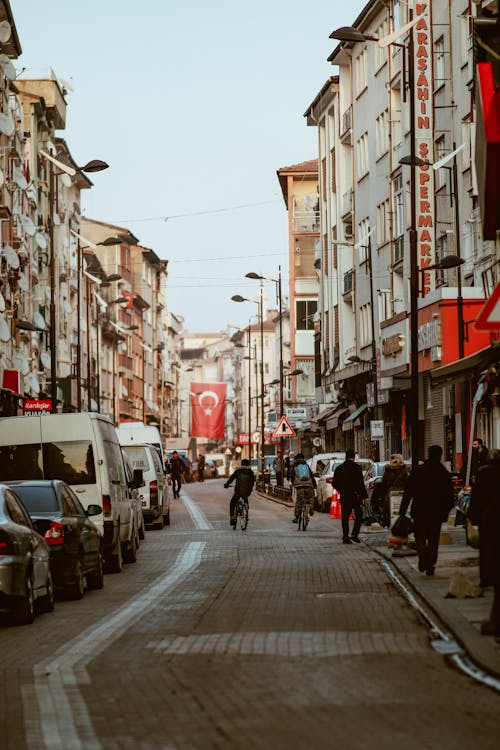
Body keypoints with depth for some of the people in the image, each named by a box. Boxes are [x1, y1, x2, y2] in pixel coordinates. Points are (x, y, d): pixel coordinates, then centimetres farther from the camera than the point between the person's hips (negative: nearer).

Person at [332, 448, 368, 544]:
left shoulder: (339, 468, 6)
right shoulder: (357, 468, -8)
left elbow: (334, 484, 9)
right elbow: (361, 484, -12)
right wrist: (365, 496, -8)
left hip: (344, 496, 4)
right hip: (355, 496, -4)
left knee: (345, 517, 9)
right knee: (359, 516, 7)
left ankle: (345, 537, 5)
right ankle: (354, 534, -7)